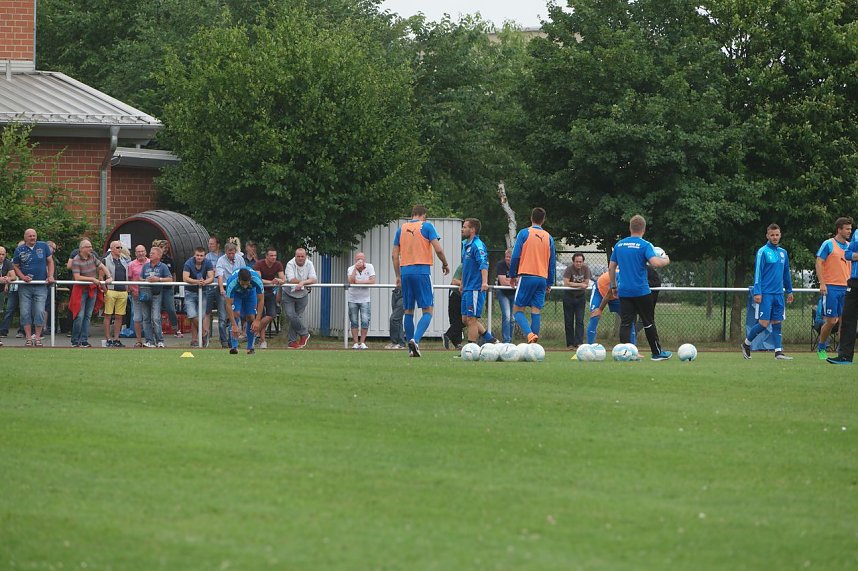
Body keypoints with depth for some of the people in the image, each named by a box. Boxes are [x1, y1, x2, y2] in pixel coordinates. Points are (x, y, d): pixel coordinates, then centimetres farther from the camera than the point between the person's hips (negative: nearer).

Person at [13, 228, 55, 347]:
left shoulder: (43, 246, 3)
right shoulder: (19, 250, 3)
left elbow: (50, 261, 9)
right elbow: (15, 266, 7)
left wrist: (50, 276, -4)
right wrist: (22, 277, -11)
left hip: (41, 286, -1)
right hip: (25, 287, 1)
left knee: (40, 312, -7)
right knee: (25, 313, -1)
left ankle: (37, 338, 0)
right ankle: (28, 338, 4)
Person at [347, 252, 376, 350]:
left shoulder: (369, 267, -5)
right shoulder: (351, 269, -6)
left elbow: (372, 281, -16)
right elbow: (351, 281, -23)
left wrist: (358, 282, -18)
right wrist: (355, 268, -25)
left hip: (365, 299, 0)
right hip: (352, 299, 0)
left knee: (365, 322, -8)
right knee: (354, 322, 1)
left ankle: (362, 342, 1)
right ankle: (356, 343, 8)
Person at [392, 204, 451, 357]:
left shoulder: (401, 229, 12)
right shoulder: (427, 226, 0)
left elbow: (395, 255, 11)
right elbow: (438, 249, -8)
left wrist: (398, 276, 17)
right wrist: (445, 264, 9)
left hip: (405, 272, 4)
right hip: (421, 272, -4)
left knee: (408, 311, 11)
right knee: (427, 310, -2)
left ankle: (411, 349, 11)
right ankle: (415, 339, -25)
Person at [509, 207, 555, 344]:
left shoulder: (524, 233, -2)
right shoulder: (548, 237, 9)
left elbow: (515, 256, -5)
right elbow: (551, 262, 11)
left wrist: (512, 275, 7)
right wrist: (550, 283, 18)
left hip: (526, 276, -4)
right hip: (542, 278, 4)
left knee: (517, 310, 1)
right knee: (536, 311, 4)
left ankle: (529, 334, -23)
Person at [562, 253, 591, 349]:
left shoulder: (586, 268, -6)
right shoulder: (569, 269, -14)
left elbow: (586, 284, -10)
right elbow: (566, 283, -24)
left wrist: (573, 284, -18)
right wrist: (580, 284, -22)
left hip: (580, 297, 2)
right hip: (569, 297, -2)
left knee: (580, 321, -7)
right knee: (569, 322, 2)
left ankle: (578, 343, -11)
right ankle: (570, 344, 9)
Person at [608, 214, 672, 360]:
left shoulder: (619, 245, 7)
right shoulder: (644, 245, -9)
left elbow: (611, 268, 12)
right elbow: (655, 262, -23)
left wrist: (613, 286, 22)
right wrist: (666, 260, -2)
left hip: (624, 292, 3)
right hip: (641, 291, -3)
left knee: (625, 323, 2)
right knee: (649, 323, 9)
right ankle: (657, 353, 18)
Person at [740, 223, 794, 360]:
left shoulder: (783, 253, 13)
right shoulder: (763, 252, -5)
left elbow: (786, 273, 21)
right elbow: (758, 273, -8)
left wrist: (789, 291, 19)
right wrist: (757, 292, -14)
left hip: (778, 294, 6)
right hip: (766, 293, -6)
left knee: (777, 323, 3)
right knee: (763, 323, -8)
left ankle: (778, 352, 2)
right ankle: (746, 343, 12)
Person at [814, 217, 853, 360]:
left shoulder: (849, 246, 15)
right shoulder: (828, 244, -3)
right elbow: (819, 263, -6)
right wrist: (822, 284, -14)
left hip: (845, 288, 6)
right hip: (831, 288, -5)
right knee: (831, 321, -5)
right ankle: (821, 348, 13)